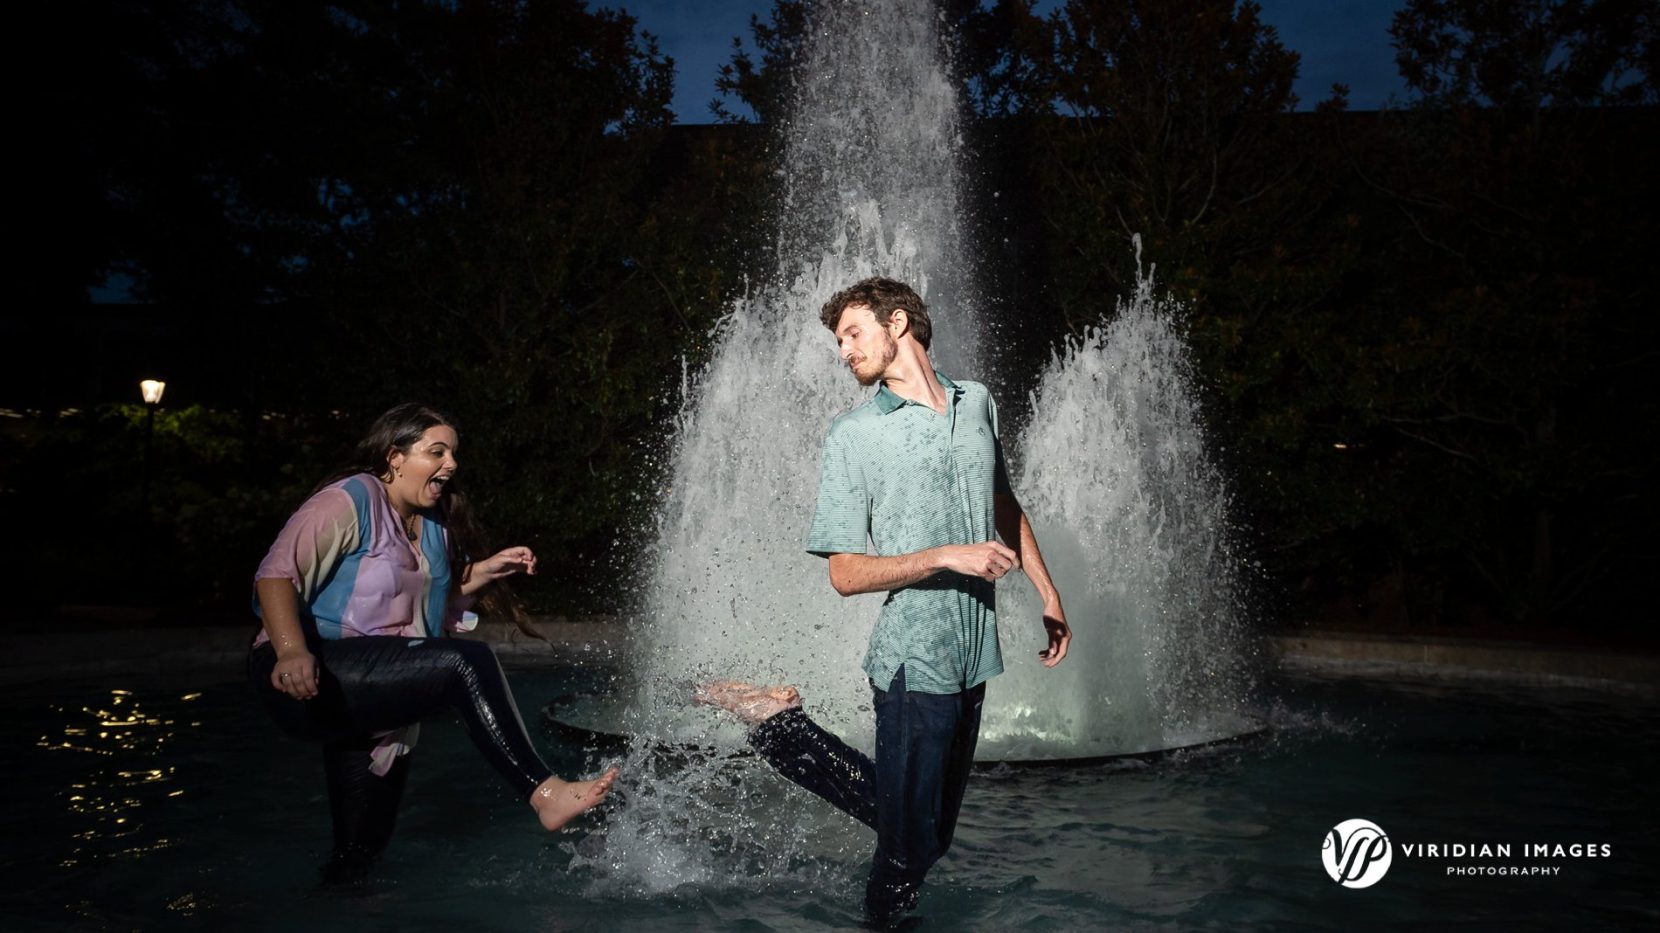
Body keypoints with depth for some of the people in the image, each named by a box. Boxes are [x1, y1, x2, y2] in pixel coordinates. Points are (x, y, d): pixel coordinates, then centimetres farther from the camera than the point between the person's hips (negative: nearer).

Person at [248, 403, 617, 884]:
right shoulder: (352, 500, -9)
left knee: (358, 854, 14)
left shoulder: (434, 523, 15)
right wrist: (292, 651, -37)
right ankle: (542, 792, -30)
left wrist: (486, 570, 9)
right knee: (468, 662, -28)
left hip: (371, 700, 9)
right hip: (309, 680, -9)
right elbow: (277, 573, -20)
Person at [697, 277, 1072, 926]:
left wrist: (1049, 594, 18)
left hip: (974, 653, 5)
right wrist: (949, 557, -18)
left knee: (932, 833, 18)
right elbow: (846, 574, -9)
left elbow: (1004, 505, 22)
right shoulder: (852, 435, -6)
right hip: (914, 659, -5)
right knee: (910, 844, 2)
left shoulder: (977, 403, 8)